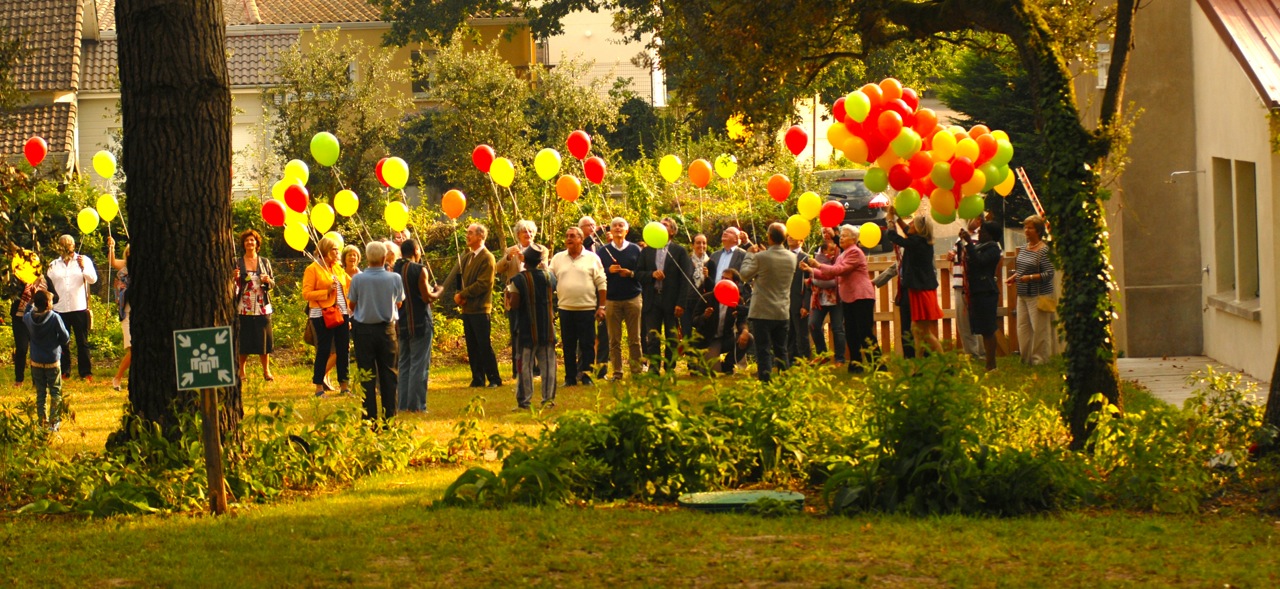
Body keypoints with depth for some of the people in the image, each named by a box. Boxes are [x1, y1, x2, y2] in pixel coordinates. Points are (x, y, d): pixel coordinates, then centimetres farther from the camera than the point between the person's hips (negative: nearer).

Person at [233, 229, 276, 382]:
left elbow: (273, 284, 12)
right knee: (243, 341, -1)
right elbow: (234, 286, 6)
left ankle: (266, 370, 10)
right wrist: (235, 278, -15)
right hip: (244, 308, -1)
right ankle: (241, 371, 8)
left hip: (262, 308, 1)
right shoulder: (237, 263, 4)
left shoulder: (265, 262, 9)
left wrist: (268, 281, -10)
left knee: (264, 339, 1)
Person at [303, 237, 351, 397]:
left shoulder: (338, 268, 16)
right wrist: (327, 292, -18)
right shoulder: (312, 269, -5)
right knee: (323, 350, -4)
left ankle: (344, 385, 13)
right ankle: (319, 387, 4)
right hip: (322, 315, -6)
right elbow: (306, 294, -10)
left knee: (344, 349, 5)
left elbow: (349, 285, 27)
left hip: (341, 313, 6)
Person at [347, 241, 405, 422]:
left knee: (367, 376, 4)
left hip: (364, 329, -1)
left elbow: (352, 305, 0)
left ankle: (370, 419, 2)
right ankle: (389, 418, 9)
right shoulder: (395, 278, -10)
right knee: (388, 374, 9)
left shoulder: (358, 279, -13)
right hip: (386, 328, 1)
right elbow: (398, 303, 5)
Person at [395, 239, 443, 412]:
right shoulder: (419, 270, -12)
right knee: (419, 365, -3)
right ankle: (416, 405, -5)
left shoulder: (396, 270, 5)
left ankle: (403, 404, 13)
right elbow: (427, 297, -14)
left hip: (402, 324, 6)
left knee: (404, 364, 13)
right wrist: (438, 291, 6)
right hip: (420, 323, -6)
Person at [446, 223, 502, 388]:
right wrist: (458, 295, -4)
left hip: (480, 309, -7)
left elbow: (483, 284, -16)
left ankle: (494, 379, 1)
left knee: (484, 346, -6)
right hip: (467, 308, 7)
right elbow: (459, 276, 14)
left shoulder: (486, 258, -10)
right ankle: (478, 379, 13)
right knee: (472, 347, 8)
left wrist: (463, 294, -13)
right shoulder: (467, 257, 15)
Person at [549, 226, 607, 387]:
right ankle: (570, 378, 11)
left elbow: (601, 283, 1)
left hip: (587, 308, -2)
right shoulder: (558, 259, 9)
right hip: (565, 308, 2)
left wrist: (601, 306, -3)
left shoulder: (592, 258, 2)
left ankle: (586, 375, 7)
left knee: (587, 345, 0)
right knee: (568, 346, 6)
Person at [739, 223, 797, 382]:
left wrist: (750, 255, 10)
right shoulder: (791, 257, -1)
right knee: (781, 351, 14)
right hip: (783, 313, 5)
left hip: (762, 312, -5)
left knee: (763, 352, -2)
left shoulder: (760, 257, -17)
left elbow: (745, 275, -4)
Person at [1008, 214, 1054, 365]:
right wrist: (1014, 277, 6)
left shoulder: (1044, 250, -13)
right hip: (1023, 295, 8)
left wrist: (1030, 277, -25)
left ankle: (1039, 359, 5)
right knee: (1022, 327, 10)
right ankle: (1025, 357, 18)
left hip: (1038, 296, -8)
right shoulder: (1024, 248, 12)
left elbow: (1049, 273, -18)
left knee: (1039, 328, -3)